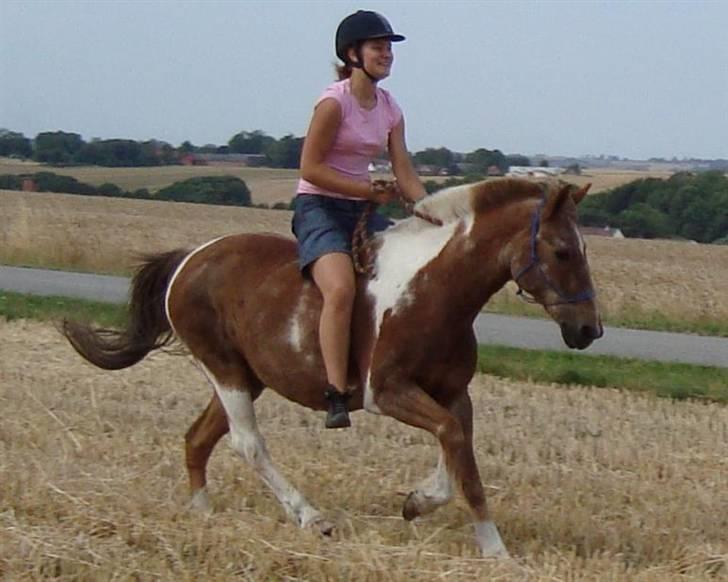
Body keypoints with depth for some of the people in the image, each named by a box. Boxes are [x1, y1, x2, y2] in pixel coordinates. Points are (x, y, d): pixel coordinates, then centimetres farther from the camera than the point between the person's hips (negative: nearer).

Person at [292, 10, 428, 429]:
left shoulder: (390, 110, 9)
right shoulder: (335, 103, -12)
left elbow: (405, 175, 6)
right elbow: (311, 167, -14)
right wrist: (369, 190, -18)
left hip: (362, 211, 8)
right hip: (319, 207, -8)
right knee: (341, 288, -32)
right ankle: (337, 397, -34)